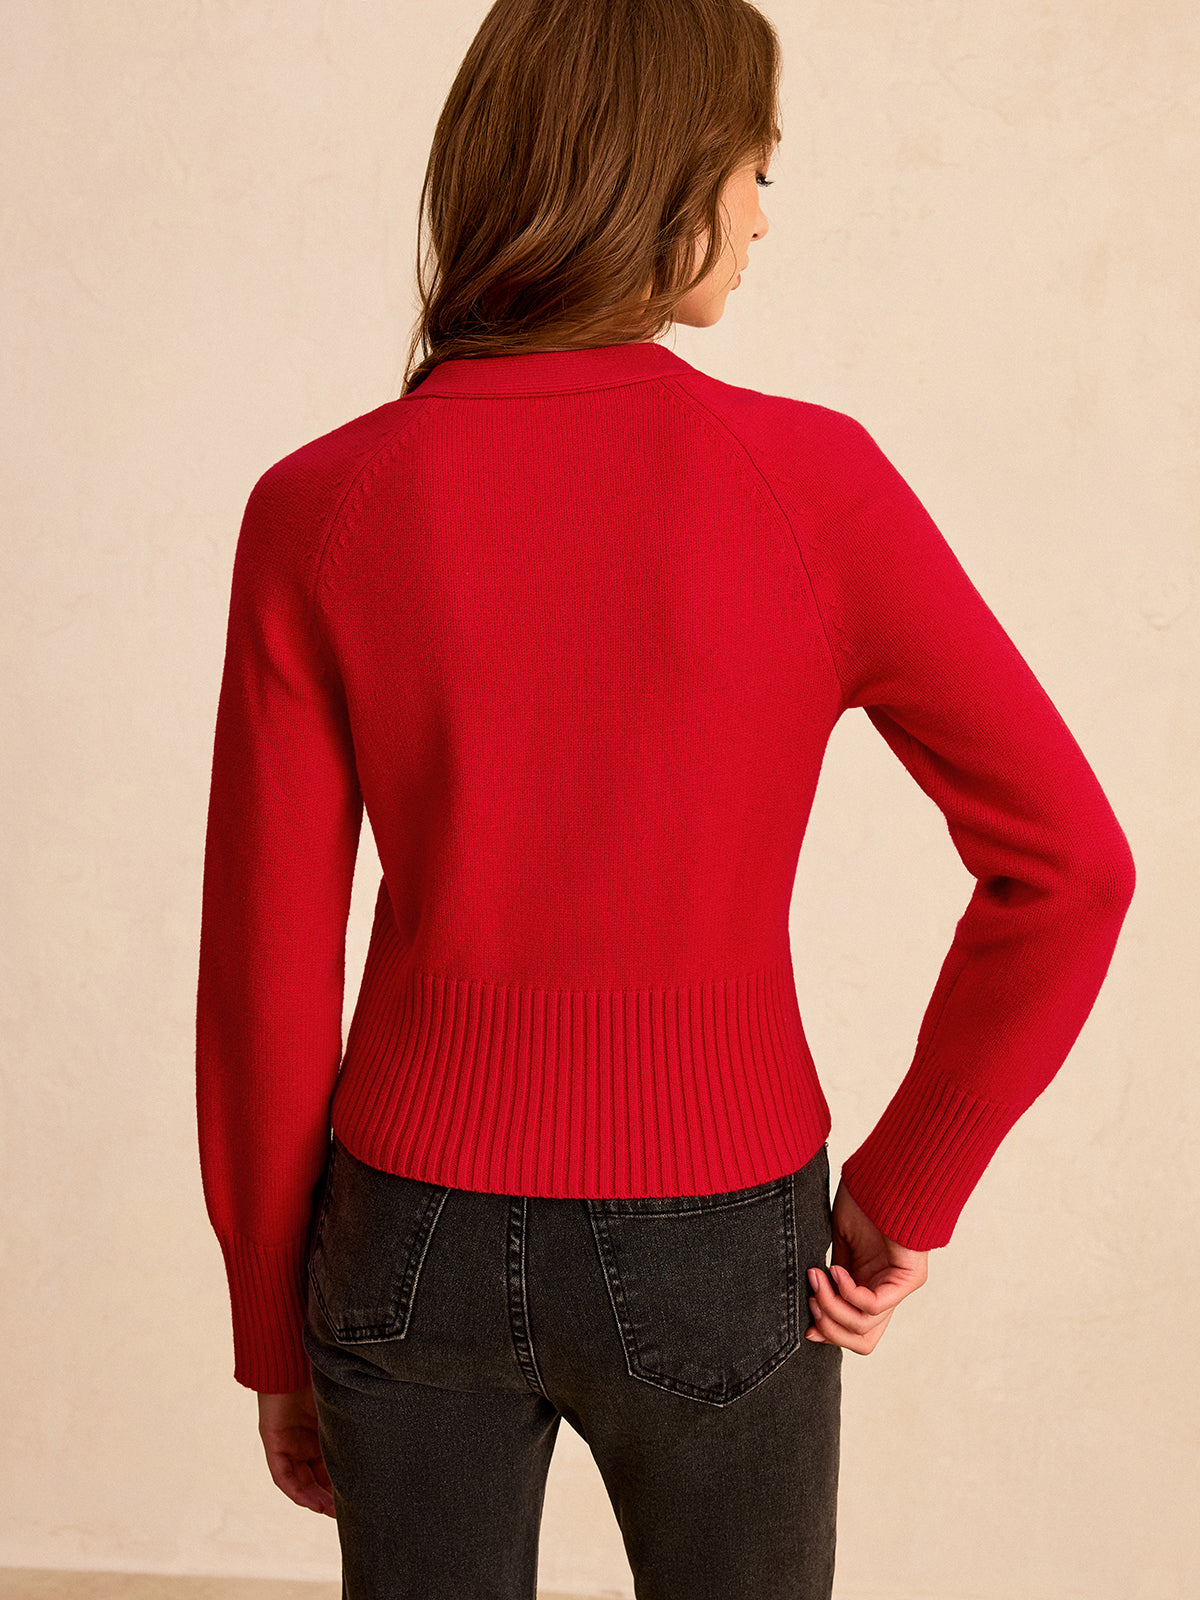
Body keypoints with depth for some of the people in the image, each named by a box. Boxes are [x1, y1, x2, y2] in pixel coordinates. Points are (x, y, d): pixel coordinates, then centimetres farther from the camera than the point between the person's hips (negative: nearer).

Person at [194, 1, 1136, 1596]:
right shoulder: (808, 484, -15)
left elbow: (266, 966, -7)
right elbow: (1067, 862, -17)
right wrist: (911, 1188, -3)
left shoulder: (318, 514, -11)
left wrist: (274, 1330, 5)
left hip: (420, 1235, 1)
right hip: (712, 1252, -1)